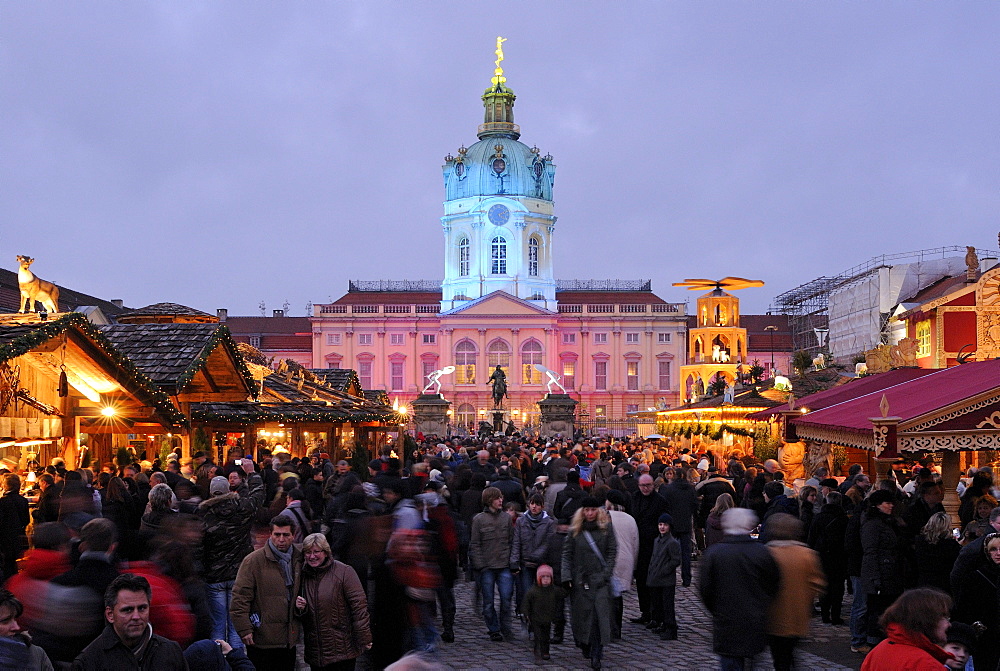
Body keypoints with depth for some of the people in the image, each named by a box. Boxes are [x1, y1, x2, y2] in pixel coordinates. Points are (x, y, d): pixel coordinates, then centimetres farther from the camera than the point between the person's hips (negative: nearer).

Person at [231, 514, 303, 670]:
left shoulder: (298, 559, 8)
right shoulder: (254, 560, -10)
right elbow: (240, 598, -12)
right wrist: (244, 630, -15)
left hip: (289, 639, 5)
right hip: (262, 640, -5)